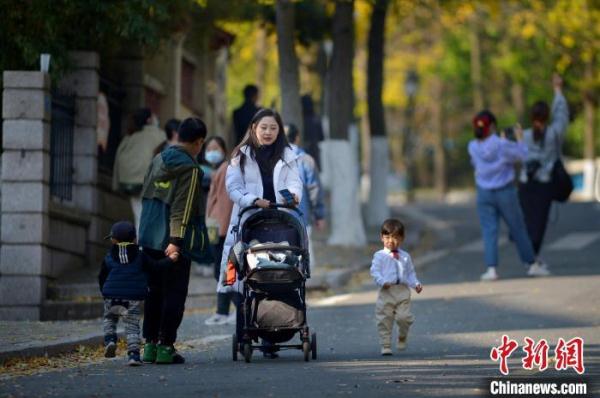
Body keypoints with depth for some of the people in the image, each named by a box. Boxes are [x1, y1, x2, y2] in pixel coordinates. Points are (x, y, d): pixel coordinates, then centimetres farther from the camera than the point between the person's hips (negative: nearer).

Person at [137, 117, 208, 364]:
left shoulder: (159, 160, 11)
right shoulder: (190, 168, -11)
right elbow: (183, 208, -18)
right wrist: (176, 240, -22)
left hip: (151, 236, 7)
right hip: (175, 243, -7)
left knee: (155, 291, 14)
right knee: (174, 293, -1)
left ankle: (150, 344, 16)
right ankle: (165, 346, -4)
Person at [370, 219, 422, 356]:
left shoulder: (405, 257, 14)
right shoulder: (379, 256, 3)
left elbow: (410, 273, 17)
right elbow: (375, 271, -6)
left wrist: (416, 284, 0)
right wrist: (382, 282, -22)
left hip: (403, 291, 2)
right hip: (386, 292, -2)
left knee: (404, 317, -10)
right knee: (384, 320, -2)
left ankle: (402, 338, 18)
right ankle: (385, 346, 7)